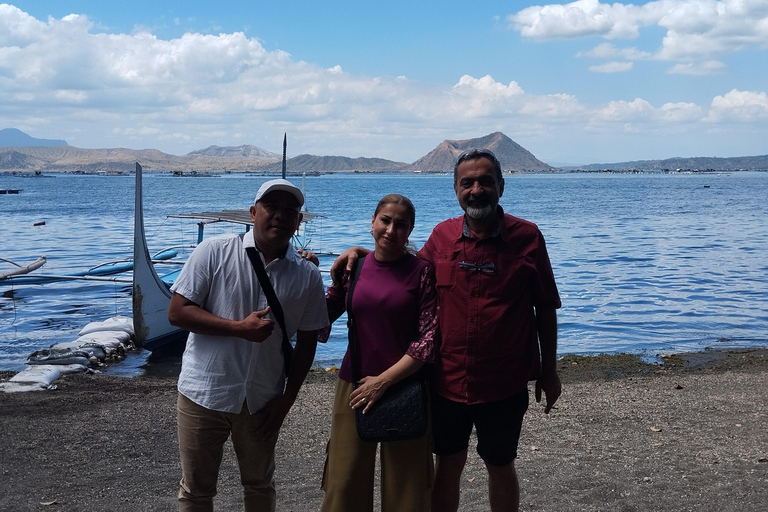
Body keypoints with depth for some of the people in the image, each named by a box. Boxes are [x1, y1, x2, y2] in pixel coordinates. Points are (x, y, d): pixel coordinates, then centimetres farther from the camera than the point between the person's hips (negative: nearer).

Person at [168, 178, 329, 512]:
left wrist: (287, 399, 1)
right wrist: (239, 328, -20)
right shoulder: (214, 252, -8)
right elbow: (177, 312, -11)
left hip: (263, 402, 2)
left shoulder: (308, 276, -1)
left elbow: (306, 342, 5)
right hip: (204, 393, -2)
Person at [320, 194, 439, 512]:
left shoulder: (421, 271, -6)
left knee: (405, 485, 11)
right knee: (345, 484, 9)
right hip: (355, 386, 2)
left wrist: (384, 380, -15)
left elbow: (429, 339, -10)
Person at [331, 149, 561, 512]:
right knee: (448, 465, 15)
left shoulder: (527, 236, -7)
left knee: (500, 467, 15)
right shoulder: (442, 236, -1)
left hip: (504, 384, -2)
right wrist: (361, 253, 3)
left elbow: (546, 308, -1)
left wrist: (548, 371, 2)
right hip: (448, 381, 2)